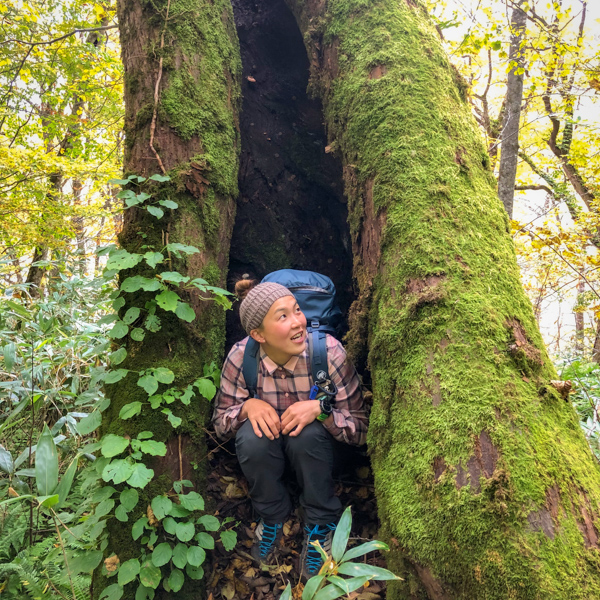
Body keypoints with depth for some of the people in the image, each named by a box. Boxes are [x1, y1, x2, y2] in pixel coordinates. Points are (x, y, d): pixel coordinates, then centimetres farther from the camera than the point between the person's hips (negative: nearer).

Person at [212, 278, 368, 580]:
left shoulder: (329, 352, -27)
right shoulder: (241, 357, -22)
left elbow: (360, 428, -19)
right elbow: (220, 422, -9)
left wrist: (319, 409, -38)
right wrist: (248, 406, -30)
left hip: (316, 443, -1)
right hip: (268, 445, 1)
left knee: (308, 435, -34)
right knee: (251, 436, -32)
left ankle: (321, 524, -7)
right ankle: (272, 517, -2)